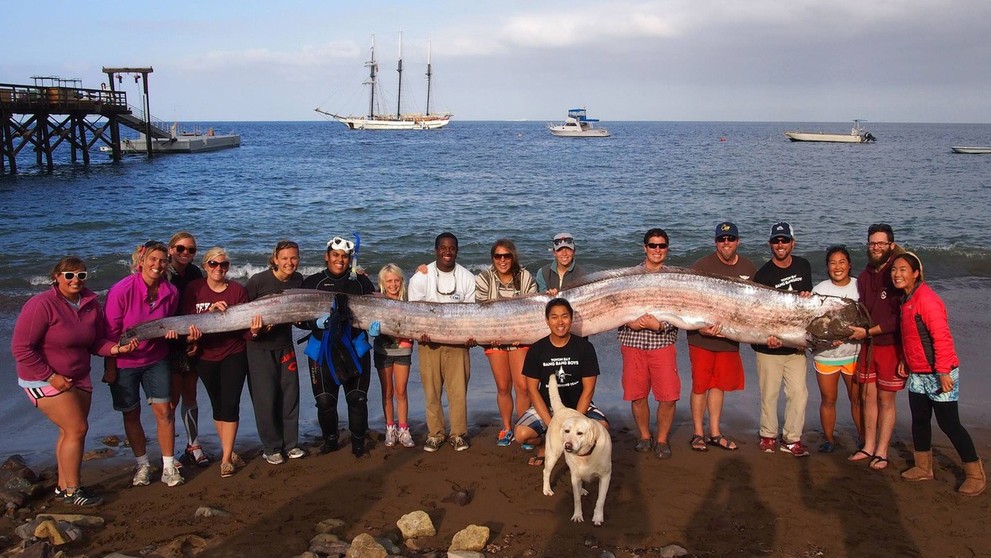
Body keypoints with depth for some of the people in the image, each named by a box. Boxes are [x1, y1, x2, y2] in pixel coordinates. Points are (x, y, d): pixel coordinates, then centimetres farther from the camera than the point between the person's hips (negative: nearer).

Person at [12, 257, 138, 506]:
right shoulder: (41, 305, -19)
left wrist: (117, 348, -15)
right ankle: (72, 491, 2)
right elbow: (21, 348, -19)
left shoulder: (91, 303, -1)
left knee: (71, 432, 12)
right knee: (77, 429, -10)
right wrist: (51, 377, -20)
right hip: (45, 380, -7)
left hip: (78, 378, 7)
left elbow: (96, 342, 6)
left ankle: (64, 485, 27)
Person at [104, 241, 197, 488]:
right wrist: (110, 367, -10)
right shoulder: (121, 290, -19)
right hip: (124, 361, -2)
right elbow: (110, 332, -13)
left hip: (156, 359, 3)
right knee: (131, 414, 9)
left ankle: (169, 466, 10)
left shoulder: (171, 292, -7)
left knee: (164, 410, -2)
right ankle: (142, 464, 26)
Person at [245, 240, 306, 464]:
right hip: (259, 347, -4)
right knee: (265, 398, -1)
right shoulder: (258, 280, -14)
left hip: (285, 344, 4)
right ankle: (271, 448, 12)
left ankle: (290, 444, 20)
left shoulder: (297, 280, 0)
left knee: (290, 395, 6)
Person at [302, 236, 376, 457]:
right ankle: (330, 440, 24)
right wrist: (317, 323, -20)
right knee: (325, 400, 2)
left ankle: (358, 443, 17)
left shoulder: (361, 281, 7)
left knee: (357, 398, 1)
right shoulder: (313, 282, 3)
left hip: (355, 349, 1)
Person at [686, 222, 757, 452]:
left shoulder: (749, 268, 6)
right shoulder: (701, 266, -9)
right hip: (702, 338, -4)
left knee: (720, 385, 13)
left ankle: (714, 433, 23)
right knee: (700, 385, 2)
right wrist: (700, 327, -22)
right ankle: (698, 434, 13)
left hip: (730, 338, 4)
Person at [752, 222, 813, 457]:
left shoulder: (803, 266, 7)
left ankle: (792, 439, 13)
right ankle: (768, 436, 21)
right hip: (769, 347, -3)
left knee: (799, 393, 0)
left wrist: (807, 297, -5)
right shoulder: (763, 275, -8)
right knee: (769, 394, 4)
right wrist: (768, 336, -31)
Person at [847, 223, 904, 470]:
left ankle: (881, 452, 11)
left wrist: (868, 331, -16)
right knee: (867, 396, 10)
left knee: (886, 399, 2)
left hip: (891, 346, -6)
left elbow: (899, 318, -18)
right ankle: (868, 447, 21)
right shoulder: (865, 277, 9)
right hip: (868, 345, 6)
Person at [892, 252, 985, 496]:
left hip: (938, 374, -9)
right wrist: (905, 360, 13)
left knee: (949, 423, -3)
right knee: (919, 420, 14)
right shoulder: (907, 299, 10)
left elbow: (942, 336, -24)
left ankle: (975, 474, 10)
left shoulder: (926, 299, -20)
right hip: (918, 375, 9)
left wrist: (943, 372, -25)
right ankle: (923, 468, 27)